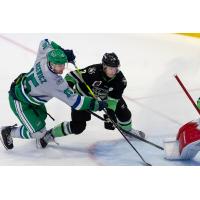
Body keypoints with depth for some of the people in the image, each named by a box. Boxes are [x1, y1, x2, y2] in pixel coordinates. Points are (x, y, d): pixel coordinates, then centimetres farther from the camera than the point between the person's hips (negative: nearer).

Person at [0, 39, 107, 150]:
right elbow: (74, 101, -34)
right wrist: (97, 104, -29)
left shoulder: (43, 57, -18)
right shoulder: (55, 83, -37)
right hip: (19, 101, -9)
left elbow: (45, 42, 5)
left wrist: (63, 51, -5)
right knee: (38, 132, -6)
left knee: (41, 116, 24)